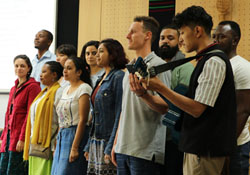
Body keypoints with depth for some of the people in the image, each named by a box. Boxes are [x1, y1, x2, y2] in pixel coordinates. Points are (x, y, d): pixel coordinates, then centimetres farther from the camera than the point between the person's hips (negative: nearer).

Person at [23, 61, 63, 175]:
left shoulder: (58, 92, -9)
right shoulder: (44, 92, 20)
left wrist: (55, 148, -19)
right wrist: (30, 145, 17)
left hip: (47, 145, -9)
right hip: (35, 144, 9)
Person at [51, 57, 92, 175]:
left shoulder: (83, 88, -9)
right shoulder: (66, 89, 17)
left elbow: (83, 120, -15)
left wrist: (74, 147, -20)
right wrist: (56, 146, 15)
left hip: (75, 135, -8)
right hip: (62, 137, 8)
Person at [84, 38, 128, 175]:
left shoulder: (118, 77, -9)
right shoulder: (101, 79, 17)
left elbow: (119, 114, -15)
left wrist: (111, 148, -19)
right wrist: (89, 146, 17)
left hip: (108, 142, -8)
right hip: (96, 142, 8)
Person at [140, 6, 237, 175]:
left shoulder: (214, 61, -15)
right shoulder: (207, 60, 16)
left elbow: (197, 109, -20)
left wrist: (161, 88, -18)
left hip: (205, 150, -10)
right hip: (199, 147, 10)